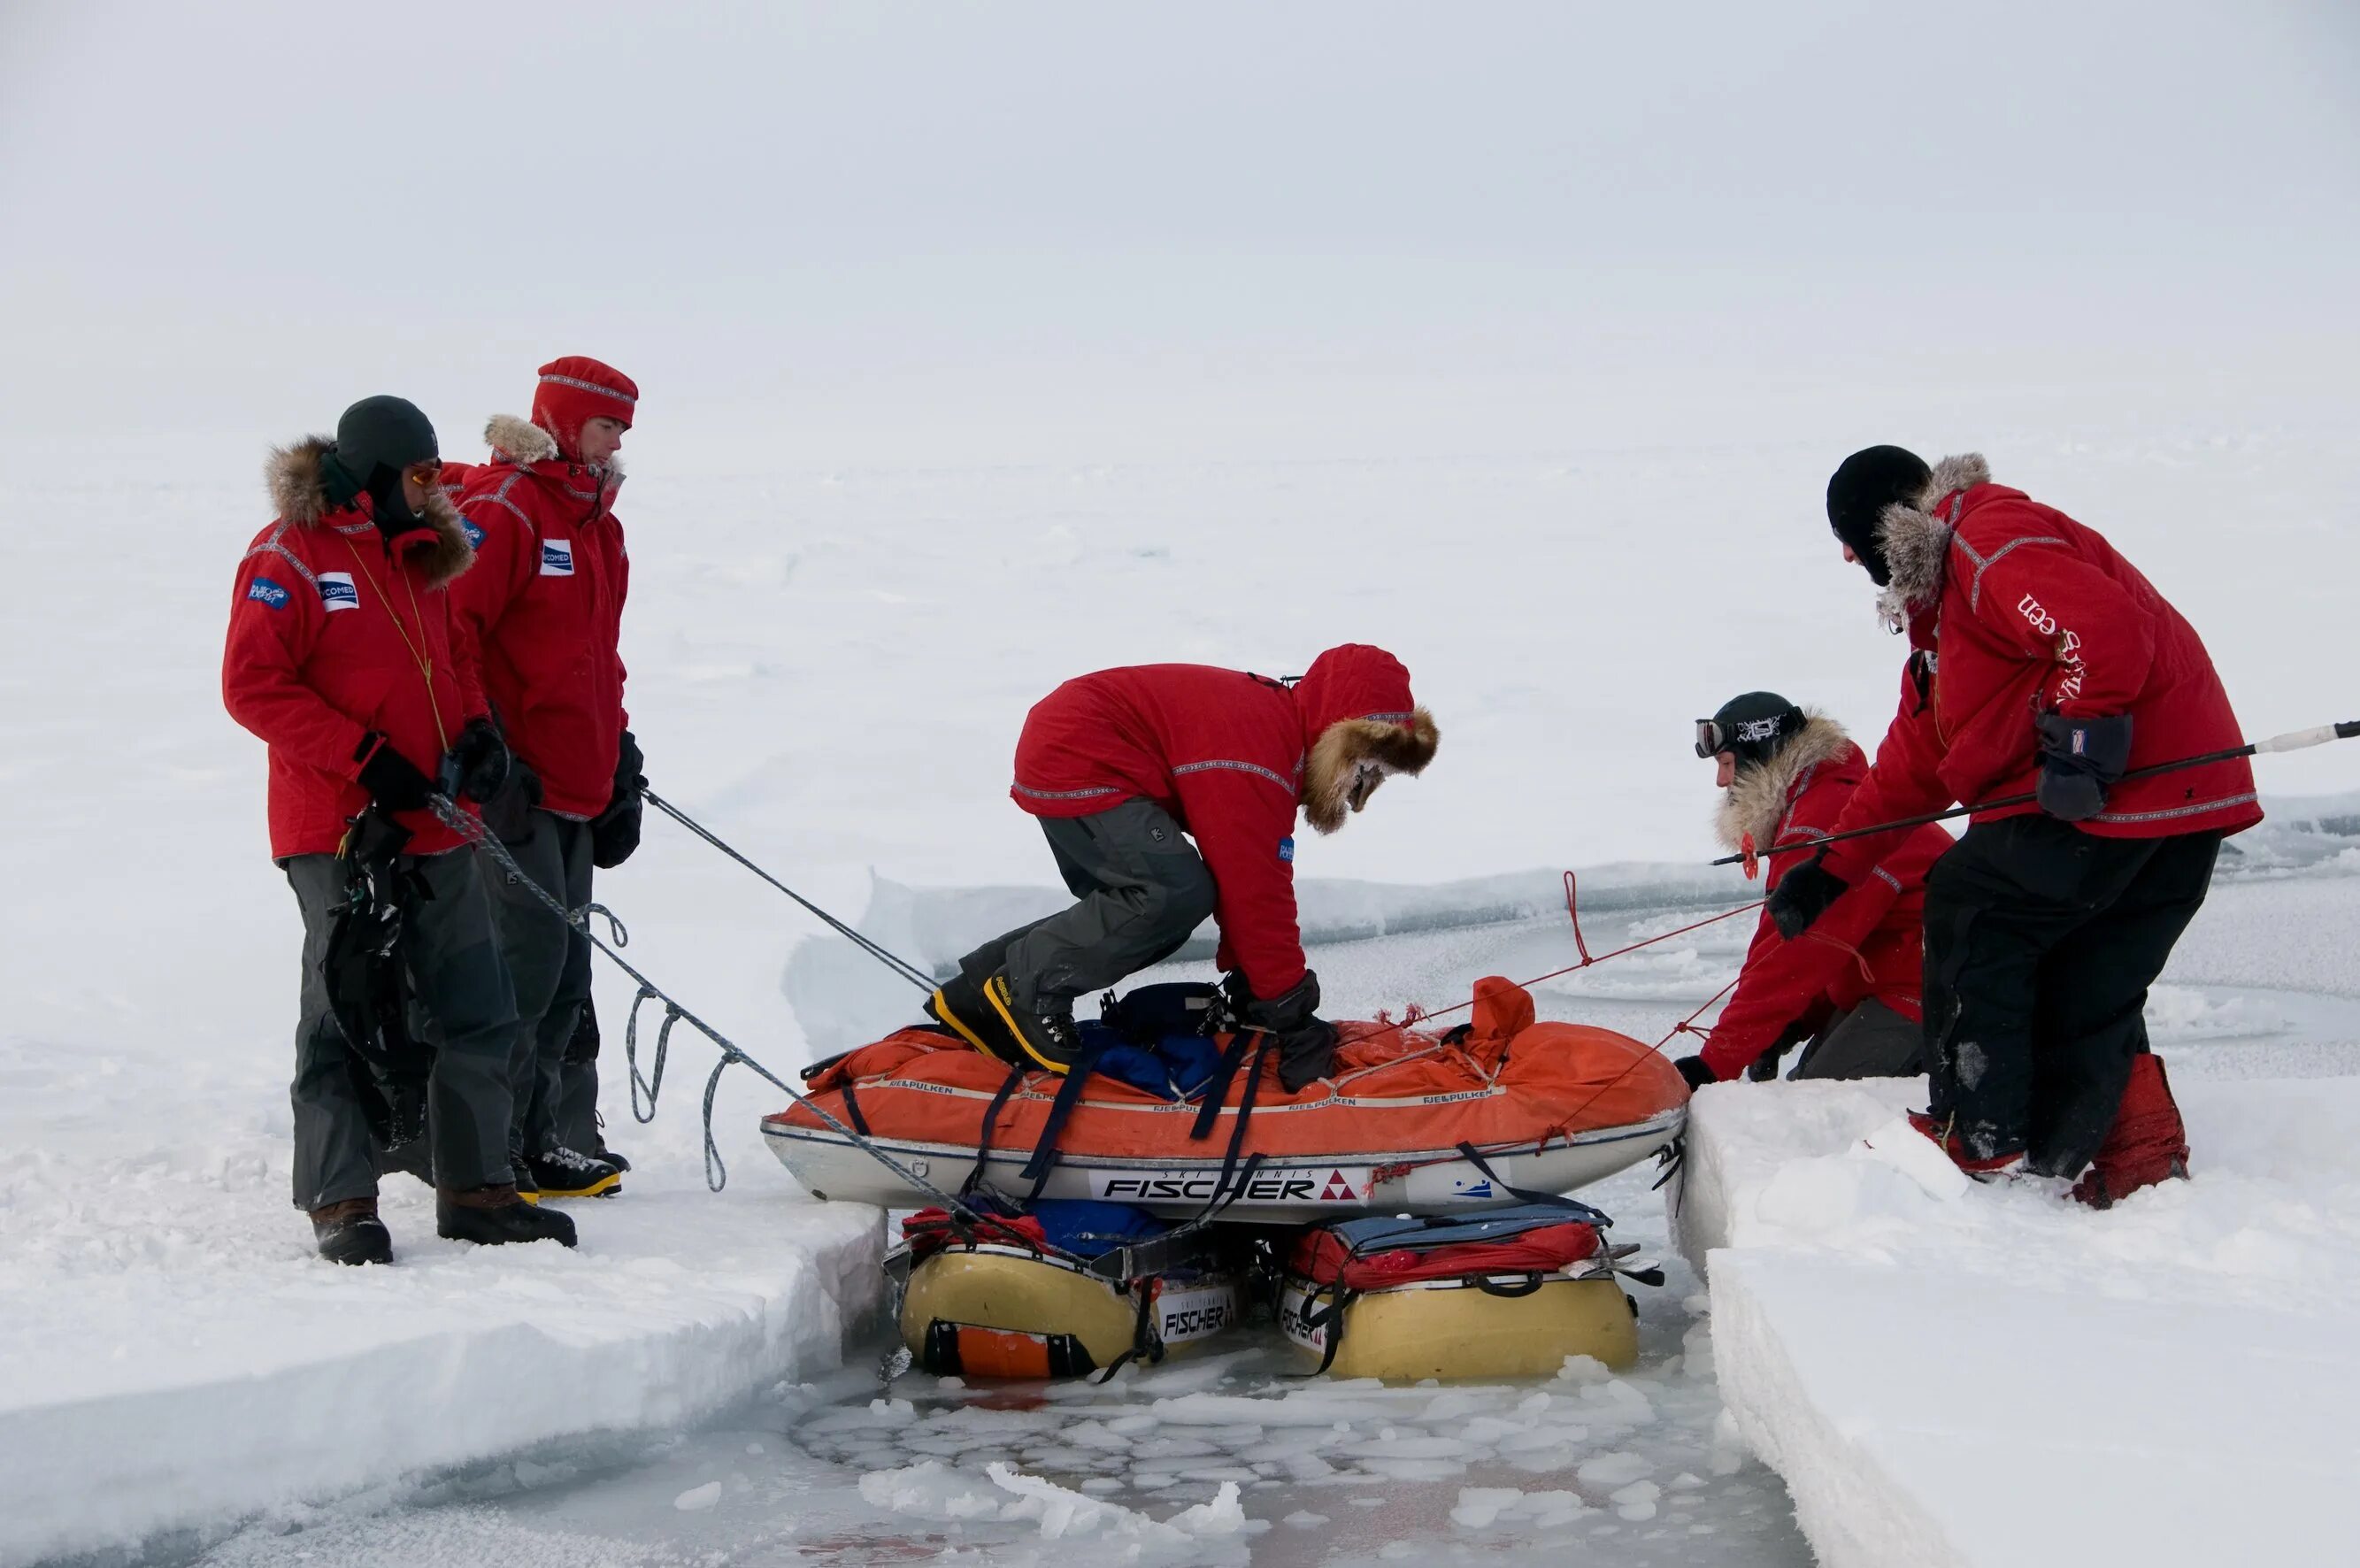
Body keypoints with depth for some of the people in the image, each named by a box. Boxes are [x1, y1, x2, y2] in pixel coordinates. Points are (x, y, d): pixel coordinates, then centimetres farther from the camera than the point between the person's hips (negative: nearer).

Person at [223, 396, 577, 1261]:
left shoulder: (424, 555, 16)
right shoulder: (290, 556, -8)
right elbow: (251, 685, -13)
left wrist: (476, 729, 4)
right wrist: (365, 759, -18)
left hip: (436, 828, 7)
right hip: (339, 832, -7)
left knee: (477, 1015, 8)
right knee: (346, 1018, -3)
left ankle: (476, 1188, 17)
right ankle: (340, 1201, 4)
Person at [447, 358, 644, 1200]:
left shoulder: (595, 519, 20)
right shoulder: (501, 508, -11)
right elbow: (448, 630, -18)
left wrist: (619, 755, 24)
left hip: (577, 784, 9)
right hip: (514, 782, -9)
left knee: (566, 972, 10)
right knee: (528, 957, -11)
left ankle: (556, 1142, 16)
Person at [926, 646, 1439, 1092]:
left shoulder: (1278, 723, 6)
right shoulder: (1258, 749, -27)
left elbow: (1255, 877, 13)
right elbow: (1255, 890, -25)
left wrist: (1249, 979, 13)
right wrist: (1289, 1010, -18)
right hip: (1072, 758, -11)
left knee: (1134, 919, 11)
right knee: (1179, 892, -23)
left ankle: (978, 992, 12)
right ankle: (1028, 984, -10)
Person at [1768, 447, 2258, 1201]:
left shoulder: (1991, 544, -11)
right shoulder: (1941, 605, 25)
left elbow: (2107, 630, -28)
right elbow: (1914, 757, 27)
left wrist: (2075, 742, -27)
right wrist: (1833, 868, 26)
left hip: (2130, 790, -10)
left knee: (1968, 909, -2)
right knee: (2087, 989, 14)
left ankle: (1982, 1138, 2)